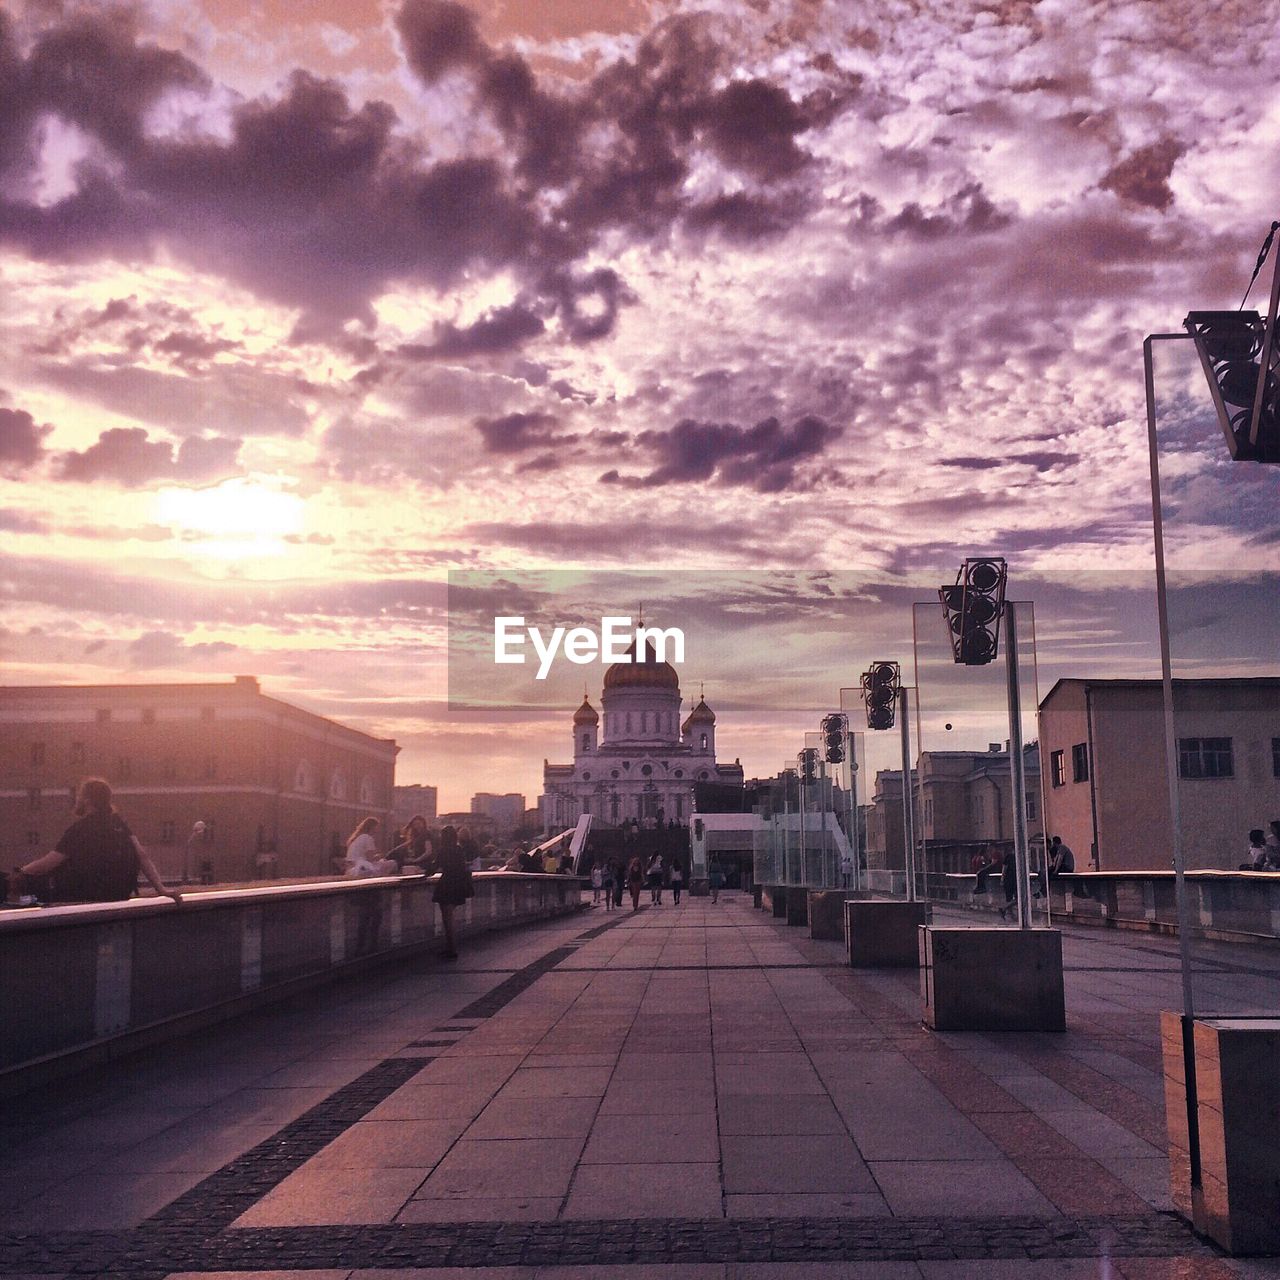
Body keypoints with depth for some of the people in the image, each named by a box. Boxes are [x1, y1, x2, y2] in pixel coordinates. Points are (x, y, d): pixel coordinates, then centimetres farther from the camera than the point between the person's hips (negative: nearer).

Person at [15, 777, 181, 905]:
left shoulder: (81, 828, -14)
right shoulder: (117, 822, 4)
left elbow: (49, 862, -10)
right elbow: (142, 855, -3)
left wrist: (23, 871, 9)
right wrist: (161, 888, -6)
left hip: (94, 894, -7)